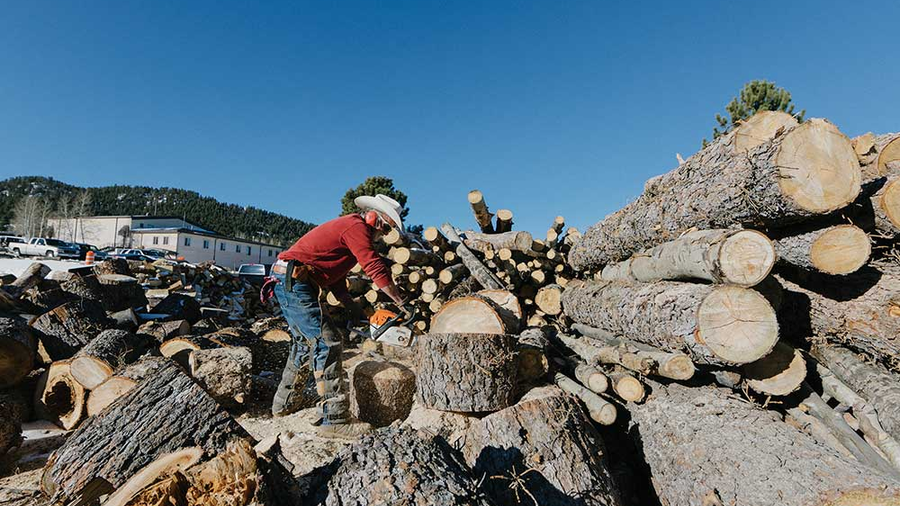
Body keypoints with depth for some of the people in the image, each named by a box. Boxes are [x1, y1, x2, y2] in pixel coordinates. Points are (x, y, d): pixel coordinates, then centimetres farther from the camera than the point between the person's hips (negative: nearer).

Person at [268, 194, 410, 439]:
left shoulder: (345, 227, 21)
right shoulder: (356, 226, -10)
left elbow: (336, 280, 19)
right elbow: (376, 269, -19)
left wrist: (357, 311, 13)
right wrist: (402, 303, -12)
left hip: (285, 281, 11)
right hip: (294, 281, -11)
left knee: (305, 343, 20)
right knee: (327, 343, -13)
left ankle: (283, 405, 33)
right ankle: (334, 419, -12)